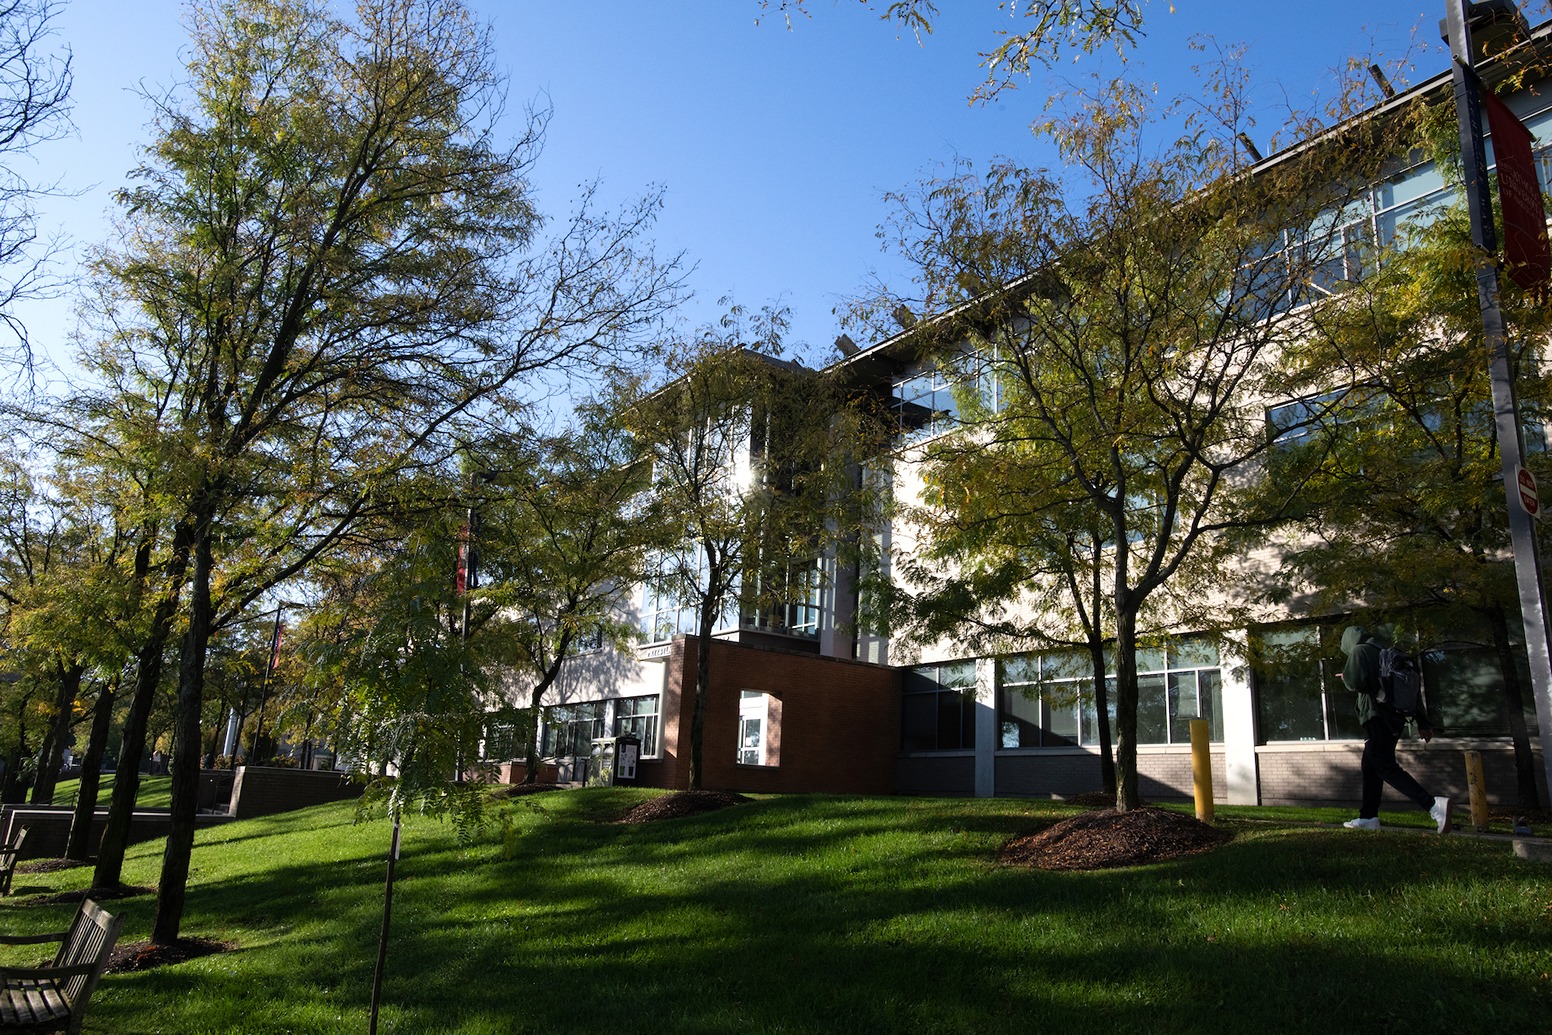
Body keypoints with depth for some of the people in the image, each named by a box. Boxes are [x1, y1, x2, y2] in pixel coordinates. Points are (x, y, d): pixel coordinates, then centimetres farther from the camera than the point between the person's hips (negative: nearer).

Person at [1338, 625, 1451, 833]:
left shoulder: (1359, 651, -3)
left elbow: (1356, 682, -18)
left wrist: (1346, 677, 6)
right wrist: (1423, 723, 18)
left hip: (1376, 716, -9)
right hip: (1395, 718, 9)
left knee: (1386, 767, -14)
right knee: (1370, 767, 16)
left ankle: (1433, 805, -29)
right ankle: (1368, 816, 17)